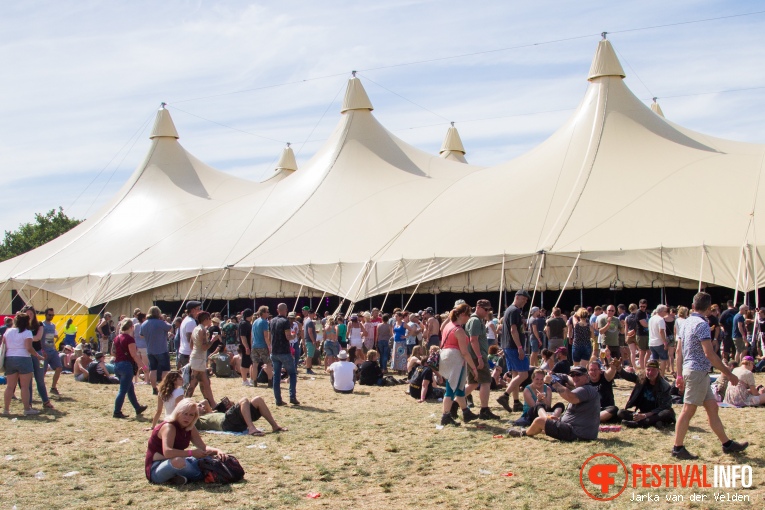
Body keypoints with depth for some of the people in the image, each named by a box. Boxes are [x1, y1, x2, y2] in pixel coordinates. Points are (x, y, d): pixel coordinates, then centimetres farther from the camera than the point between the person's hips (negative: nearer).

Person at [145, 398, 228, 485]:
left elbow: (203, 447, 2)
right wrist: (191, 453, -36)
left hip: (173, 465, 9)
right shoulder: (169, 427, -21)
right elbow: (167, 452, -36)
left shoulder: (190, 429, 4)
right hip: (155, 469, -8)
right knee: (178, 461, -40)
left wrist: (217, 451, -19)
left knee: (207, 458, 0)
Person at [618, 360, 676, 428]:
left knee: (669, 413, -35)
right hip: (642, 413, 3)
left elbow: (663, 407, -15)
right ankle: (652, 422, -33)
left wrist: (645, 415, -25)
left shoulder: (664, 386, -9)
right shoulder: (641, 379, 1)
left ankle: (637, 423, -38)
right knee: (621, 412, -19)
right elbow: (627, 375, -12)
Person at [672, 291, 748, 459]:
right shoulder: (702, 324, -16)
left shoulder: (687, 322, 11)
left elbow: (679, 350, 14)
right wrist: (728, 373, -16)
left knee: (712, 407, 14)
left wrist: (679, 375, 18)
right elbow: (709, 353, -22)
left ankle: (727, 444, 21)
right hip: (698, 371, -9)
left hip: (689, 370, 9)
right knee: (688, 410, -4)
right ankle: (678, 448, 1)